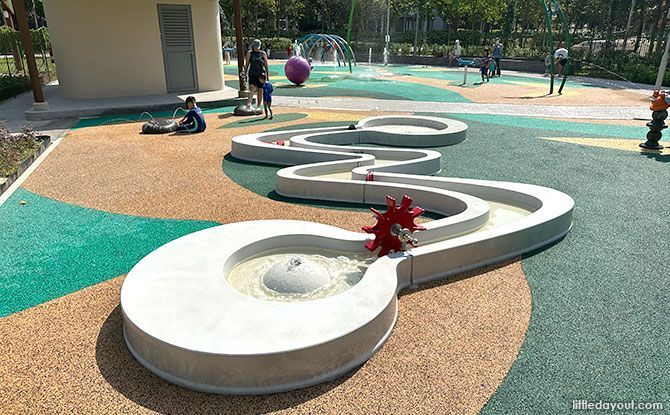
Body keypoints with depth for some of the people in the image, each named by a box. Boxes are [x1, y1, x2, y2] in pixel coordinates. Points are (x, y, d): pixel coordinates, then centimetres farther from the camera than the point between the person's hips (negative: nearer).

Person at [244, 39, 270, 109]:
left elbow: (266, 65, 7)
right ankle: (249, 103, -37)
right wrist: (245, 74, 4)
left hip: (261, 74, 1)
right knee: (251, 87, -22)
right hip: (252, 74, -1)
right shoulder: (249, 53, 4)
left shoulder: (263, 53, 4)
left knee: (260, 91, 4)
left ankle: (258, 107, 15)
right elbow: (246, 64, 9)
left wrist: (268, 75, 4)